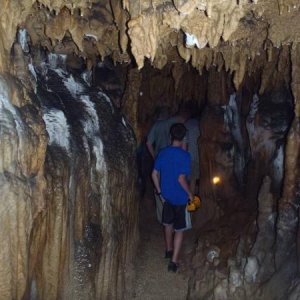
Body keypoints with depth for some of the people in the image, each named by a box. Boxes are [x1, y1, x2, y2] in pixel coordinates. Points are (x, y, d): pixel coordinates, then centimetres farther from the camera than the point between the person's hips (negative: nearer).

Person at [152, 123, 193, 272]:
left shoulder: (162, 153, -4)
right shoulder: (184, 155, -20)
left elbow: (154, 174, -1)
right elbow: (181, 178, -25)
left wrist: (160, 192, 10)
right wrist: (189, 193, -9)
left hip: (166, 196, 5)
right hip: (180, 198, -5)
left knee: (168, 223, 25)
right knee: (179, 229, 7)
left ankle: (169, 250, 43)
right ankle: (173, 261, 8)